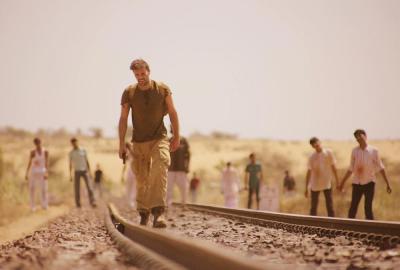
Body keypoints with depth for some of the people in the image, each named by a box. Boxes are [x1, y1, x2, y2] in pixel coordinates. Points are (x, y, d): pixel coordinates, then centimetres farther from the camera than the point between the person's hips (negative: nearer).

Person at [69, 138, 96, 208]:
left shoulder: (83, 150, 2)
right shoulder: (71, 153, 3)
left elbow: (87, 162, 5)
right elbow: (70, 164, 5)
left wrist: (89, 172, 0)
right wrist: (70, 175, 0)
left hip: (84, 171, 0)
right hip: (77, 172, 0)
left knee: (88, 186, -12)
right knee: (77, 188, -3)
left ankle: (92, 202, -16)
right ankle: (78, 204, 6)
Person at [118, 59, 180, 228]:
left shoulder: (163, 89, -2)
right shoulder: (129, 92, -2)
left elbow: (172, 112, 7)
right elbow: (123, 119, 1)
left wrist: (176, 136, 7)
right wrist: (121, 144, -3)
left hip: (159, 139, -1)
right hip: (139, 142, 2)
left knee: (159, 172, -23)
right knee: (142, 180, 5)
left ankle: (158, 212, -33)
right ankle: (143, 213, 24)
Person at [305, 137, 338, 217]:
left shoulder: (328, 153, -4)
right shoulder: (312, 157, -1)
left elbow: (333, 167, 1)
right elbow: (309, 172, 1)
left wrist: (337, 180, 0)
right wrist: (306, 188, 1)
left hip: (327, 183, -1)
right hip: (315, 184, 1)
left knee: (330, 206, 0)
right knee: (313, 207, 7)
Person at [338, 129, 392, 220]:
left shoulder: (373, 151, -4)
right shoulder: (354, 151, 4)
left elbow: (381, 168, -1)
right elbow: (351, 169, 11)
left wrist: (387, 184, -4)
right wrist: (342, 182, 10)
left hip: (369, 183, -3)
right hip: (357, 183, 3)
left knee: (368, 208, -4)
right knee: (352, 209, 3)